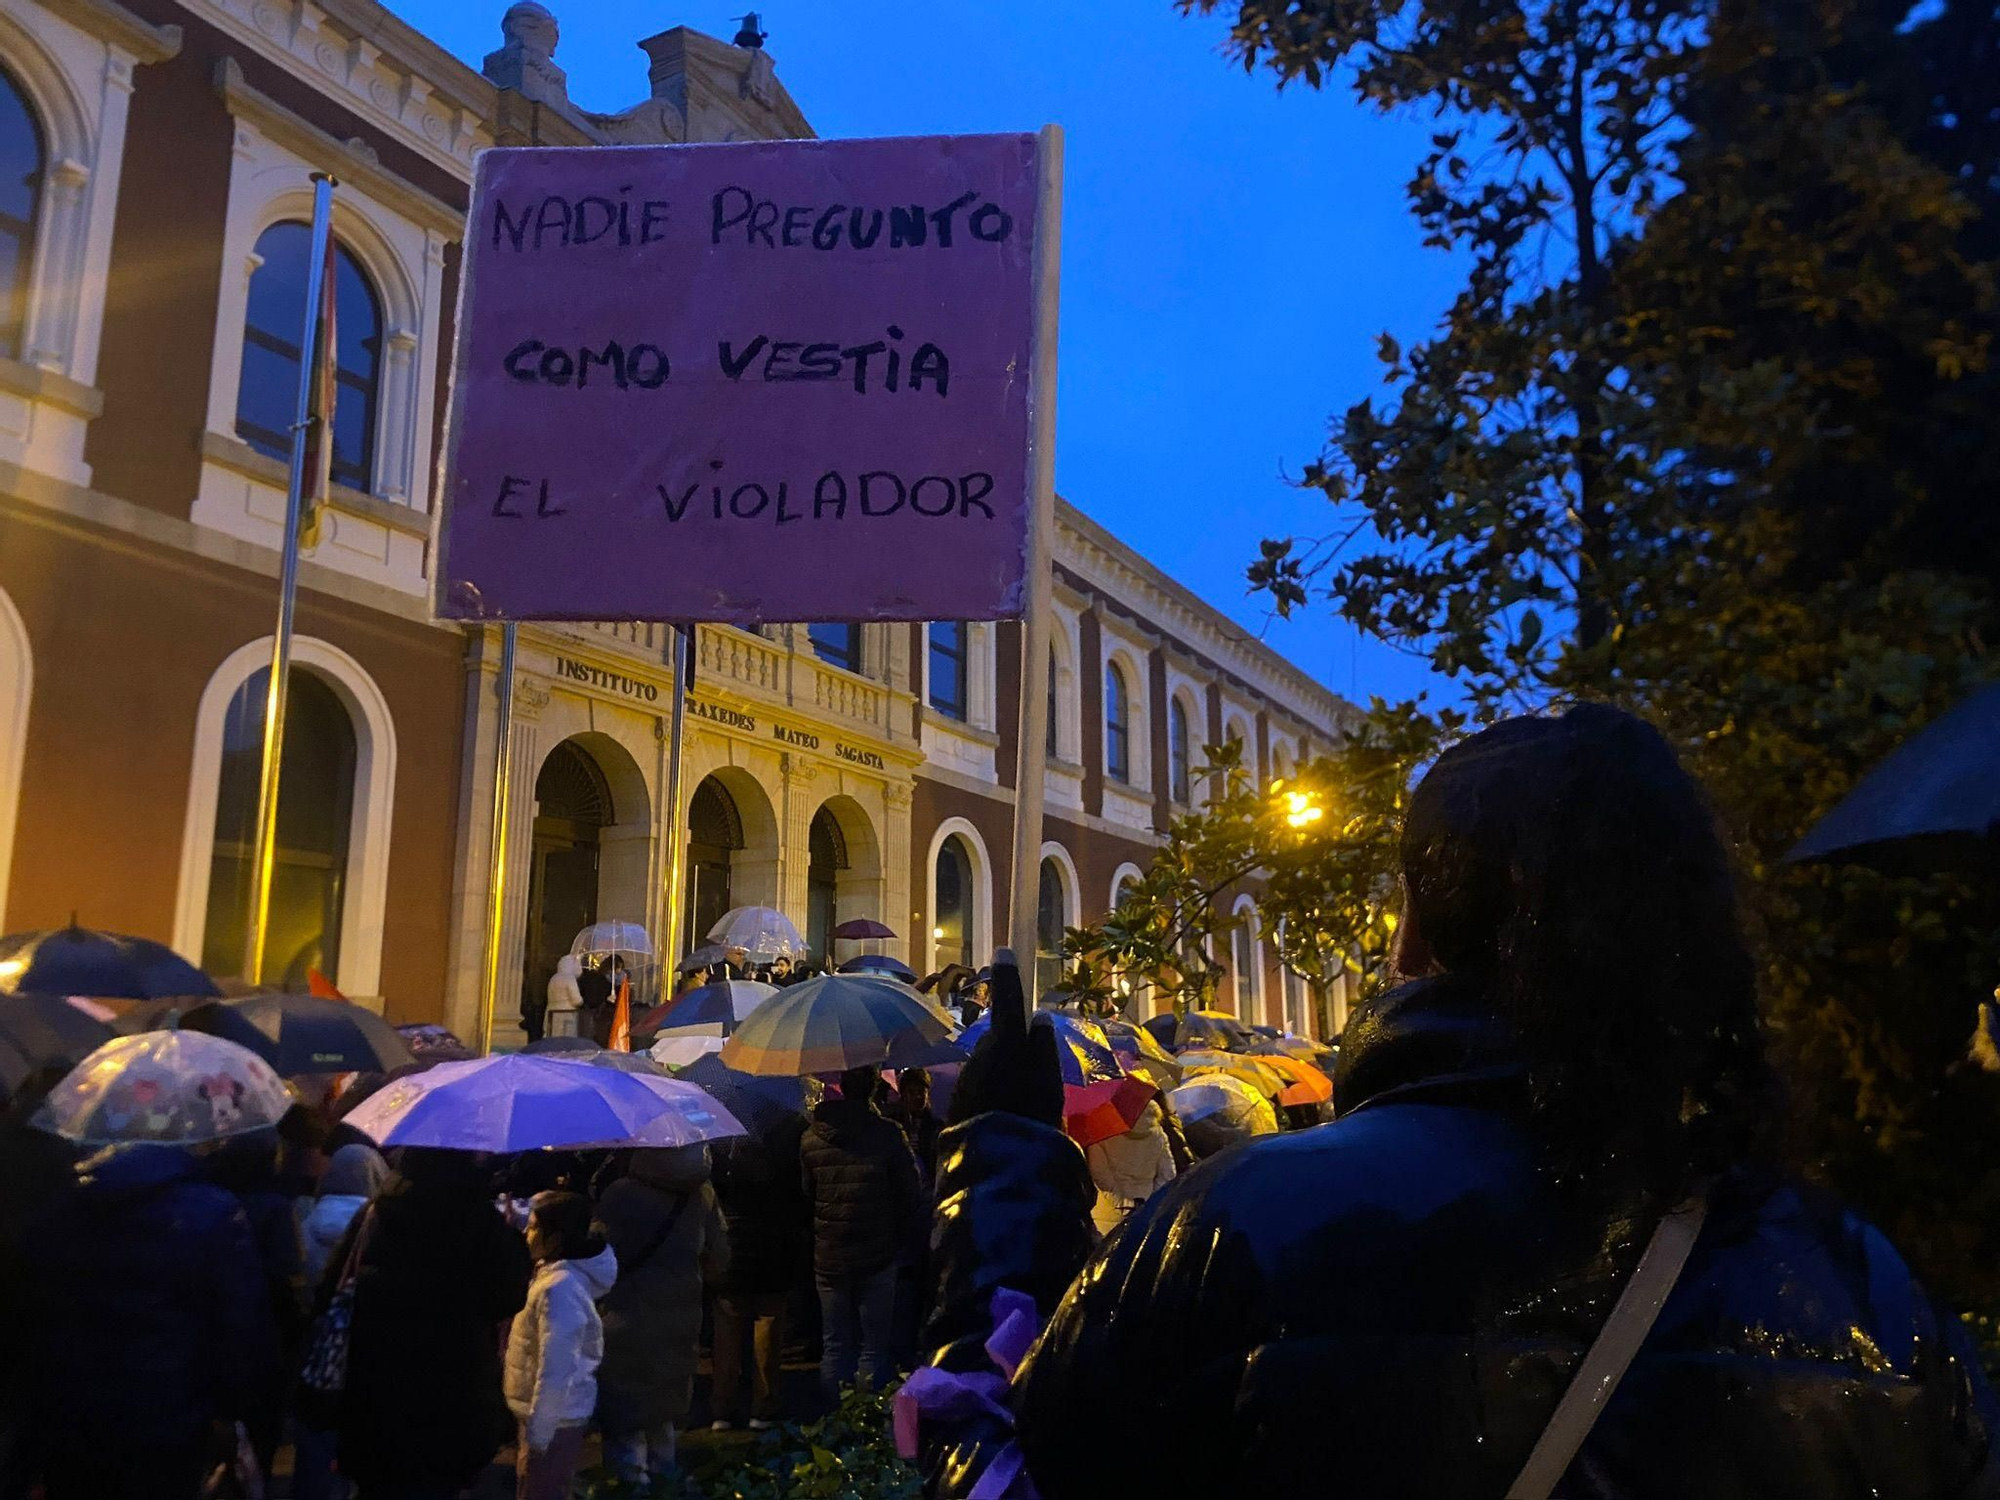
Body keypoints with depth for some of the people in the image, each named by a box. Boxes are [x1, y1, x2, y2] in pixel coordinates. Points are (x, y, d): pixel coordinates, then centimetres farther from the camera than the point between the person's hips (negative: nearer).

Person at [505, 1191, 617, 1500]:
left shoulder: (559, 1288, -29)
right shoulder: (560, 1272, 1)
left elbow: (556, 1370, -29)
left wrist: (537, 1432, -22)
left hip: (554, 1419, -9)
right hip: (557, 1413, 9)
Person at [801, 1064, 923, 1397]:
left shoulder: (810, 1139, -4)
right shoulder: (887, 1135, -11)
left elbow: (804, 1198, 5)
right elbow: (911, 1198, -7)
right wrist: (898, 1241, 8)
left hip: (828, 1260, 3)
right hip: (877, 1258, -2)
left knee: (834, 1347, 13)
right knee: (873, 1346, 6)